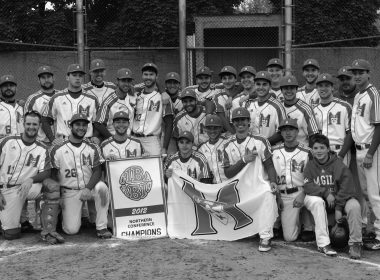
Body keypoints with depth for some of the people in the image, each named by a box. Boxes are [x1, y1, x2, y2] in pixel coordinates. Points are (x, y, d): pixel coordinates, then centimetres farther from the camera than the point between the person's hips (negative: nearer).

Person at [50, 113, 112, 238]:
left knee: (102, 187, -33)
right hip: (69, 192, -2)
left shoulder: (93, 148, 4)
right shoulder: (58, 149, -2)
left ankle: (101, 227, -20)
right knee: (71, 230, -11)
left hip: (89, 188, 2)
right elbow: (53, 174, 1)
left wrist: (88, 189, -21)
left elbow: (97, 171, -3)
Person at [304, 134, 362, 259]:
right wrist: (326, 193, -23)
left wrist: (338, 208, -19)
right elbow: (307, 186, -8)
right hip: (320, 198, 2)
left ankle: (355, 243, -19)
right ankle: (323, 242, -33)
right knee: (315, 201, -32)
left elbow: (346, 188, -12)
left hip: (341, 198, -2)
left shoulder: (339, 165, -7)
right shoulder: (310, 166, 3)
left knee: (354, 206, -33)